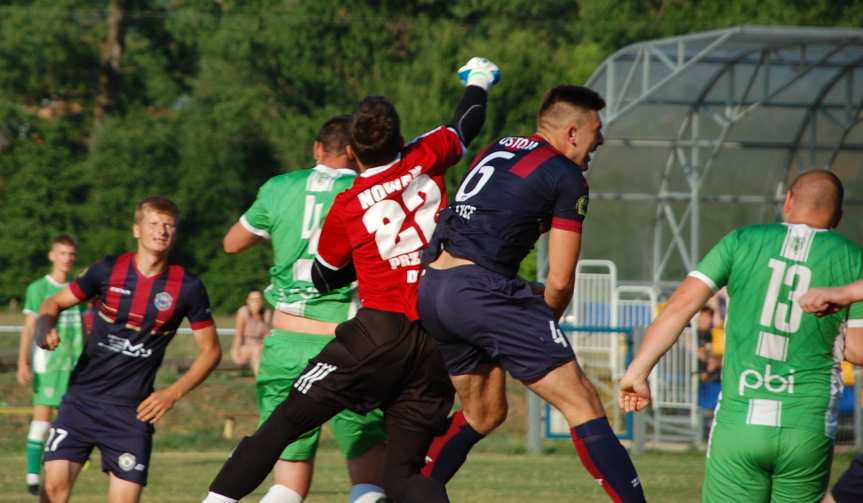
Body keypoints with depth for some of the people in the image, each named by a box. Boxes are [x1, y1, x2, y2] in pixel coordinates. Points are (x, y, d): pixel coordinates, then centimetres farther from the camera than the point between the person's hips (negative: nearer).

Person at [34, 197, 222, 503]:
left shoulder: (187, 288, -4)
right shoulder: (109, 271, -1)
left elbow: (210, 350, 4)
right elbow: (54, 303, 10)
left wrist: (173, 394, -8)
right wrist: (45, 326, -14)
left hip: (133, 409, -1)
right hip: (82, 399, 1)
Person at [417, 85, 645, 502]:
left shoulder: (496, 150, 23)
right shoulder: (567, 178, 0)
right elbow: (560, 280, -2)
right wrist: (546, 321, 18)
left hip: (431, 290, 8)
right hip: (481, 290, -8)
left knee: (484, 413, 26)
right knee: (581, 404, -5)